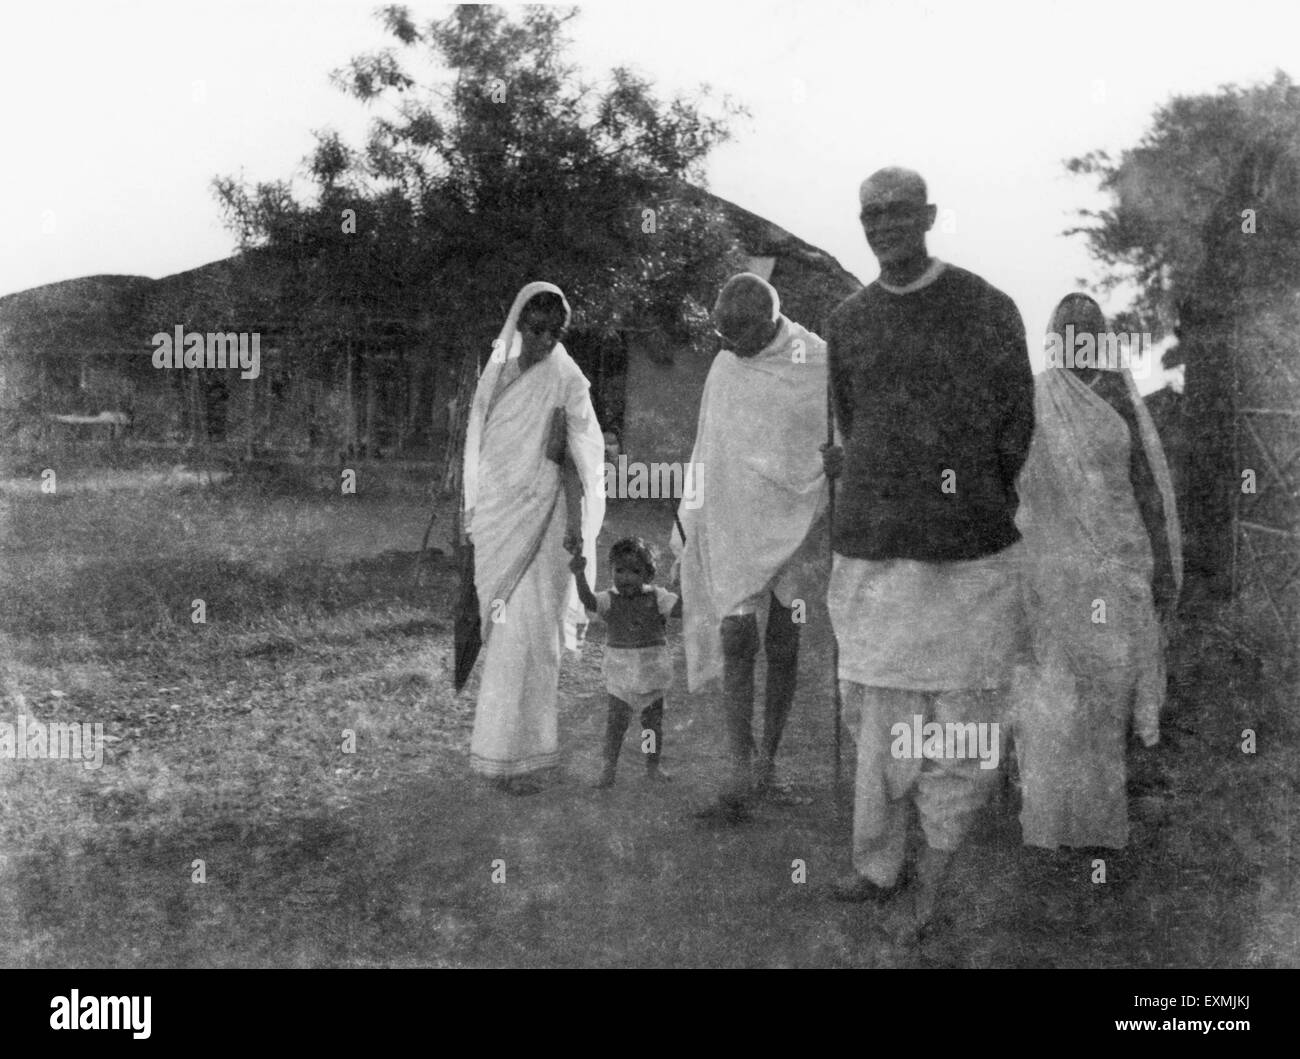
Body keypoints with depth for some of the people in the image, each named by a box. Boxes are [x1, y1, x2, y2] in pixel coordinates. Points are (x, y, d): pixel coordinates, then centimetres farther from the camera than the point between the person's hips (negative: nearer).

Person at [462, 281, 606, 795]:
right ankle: (505, 749, 12)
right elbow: (478, 450, 15)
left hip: (542, 515, -3)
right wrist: (472, 512, 14)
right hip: (497, 512, 3)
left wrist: (577, 523, -8)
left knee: (529, 631, -6)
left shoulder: (566, 378, -1)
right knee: (503, 628, 4)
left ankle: (520, 754, -1)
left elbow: (577, 459, -2)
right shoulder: (495, 373, 9)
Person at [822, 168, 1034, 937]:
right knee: (879, 723, 8)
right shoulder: (847, 323, 9)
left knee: (961, 729, 4)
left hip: (970, 558, -2)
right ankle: (878, 869, 23)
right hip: (872, 555, 3)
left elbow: (1016, 431, 3)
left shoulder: (990, 310, -1)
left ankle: (934, 878, 19)